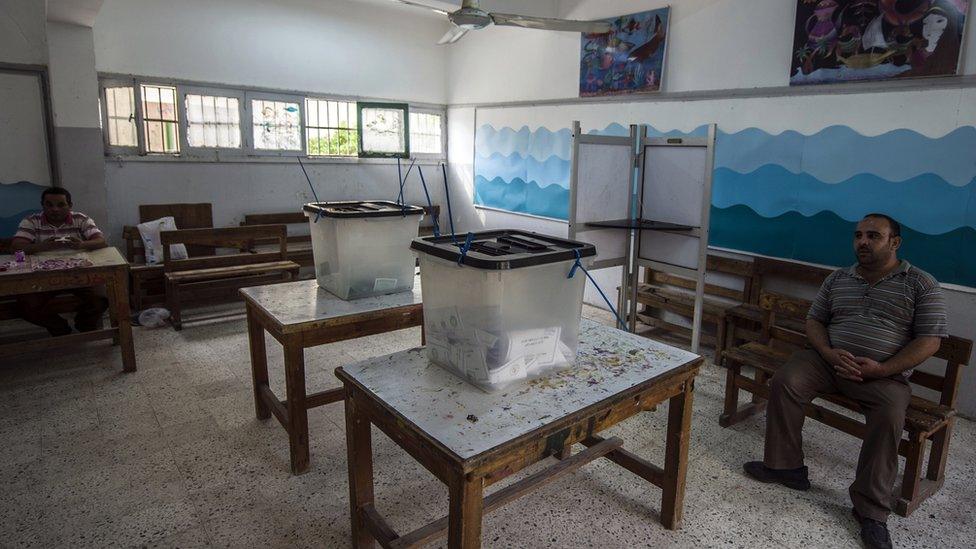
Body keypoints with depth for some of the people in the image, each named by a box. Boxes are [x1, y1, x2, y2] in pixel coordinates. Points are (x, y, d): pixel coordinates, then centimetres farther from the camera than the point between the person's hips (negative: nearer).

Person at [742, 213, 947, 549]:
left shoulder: (921, 284, 2)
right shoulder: (838, 279, 14)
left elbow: (929, 340, -4)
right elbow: (814, 320, 13)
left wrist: (882, 369, -16)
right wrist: (829, 352, -8)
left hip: (884, 374, -3)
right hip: (829, 359, 3)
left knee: (890, 416, -32)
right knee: (784, 382, -22)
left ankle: (872, 510, -16)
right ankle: (785, 465, -8)